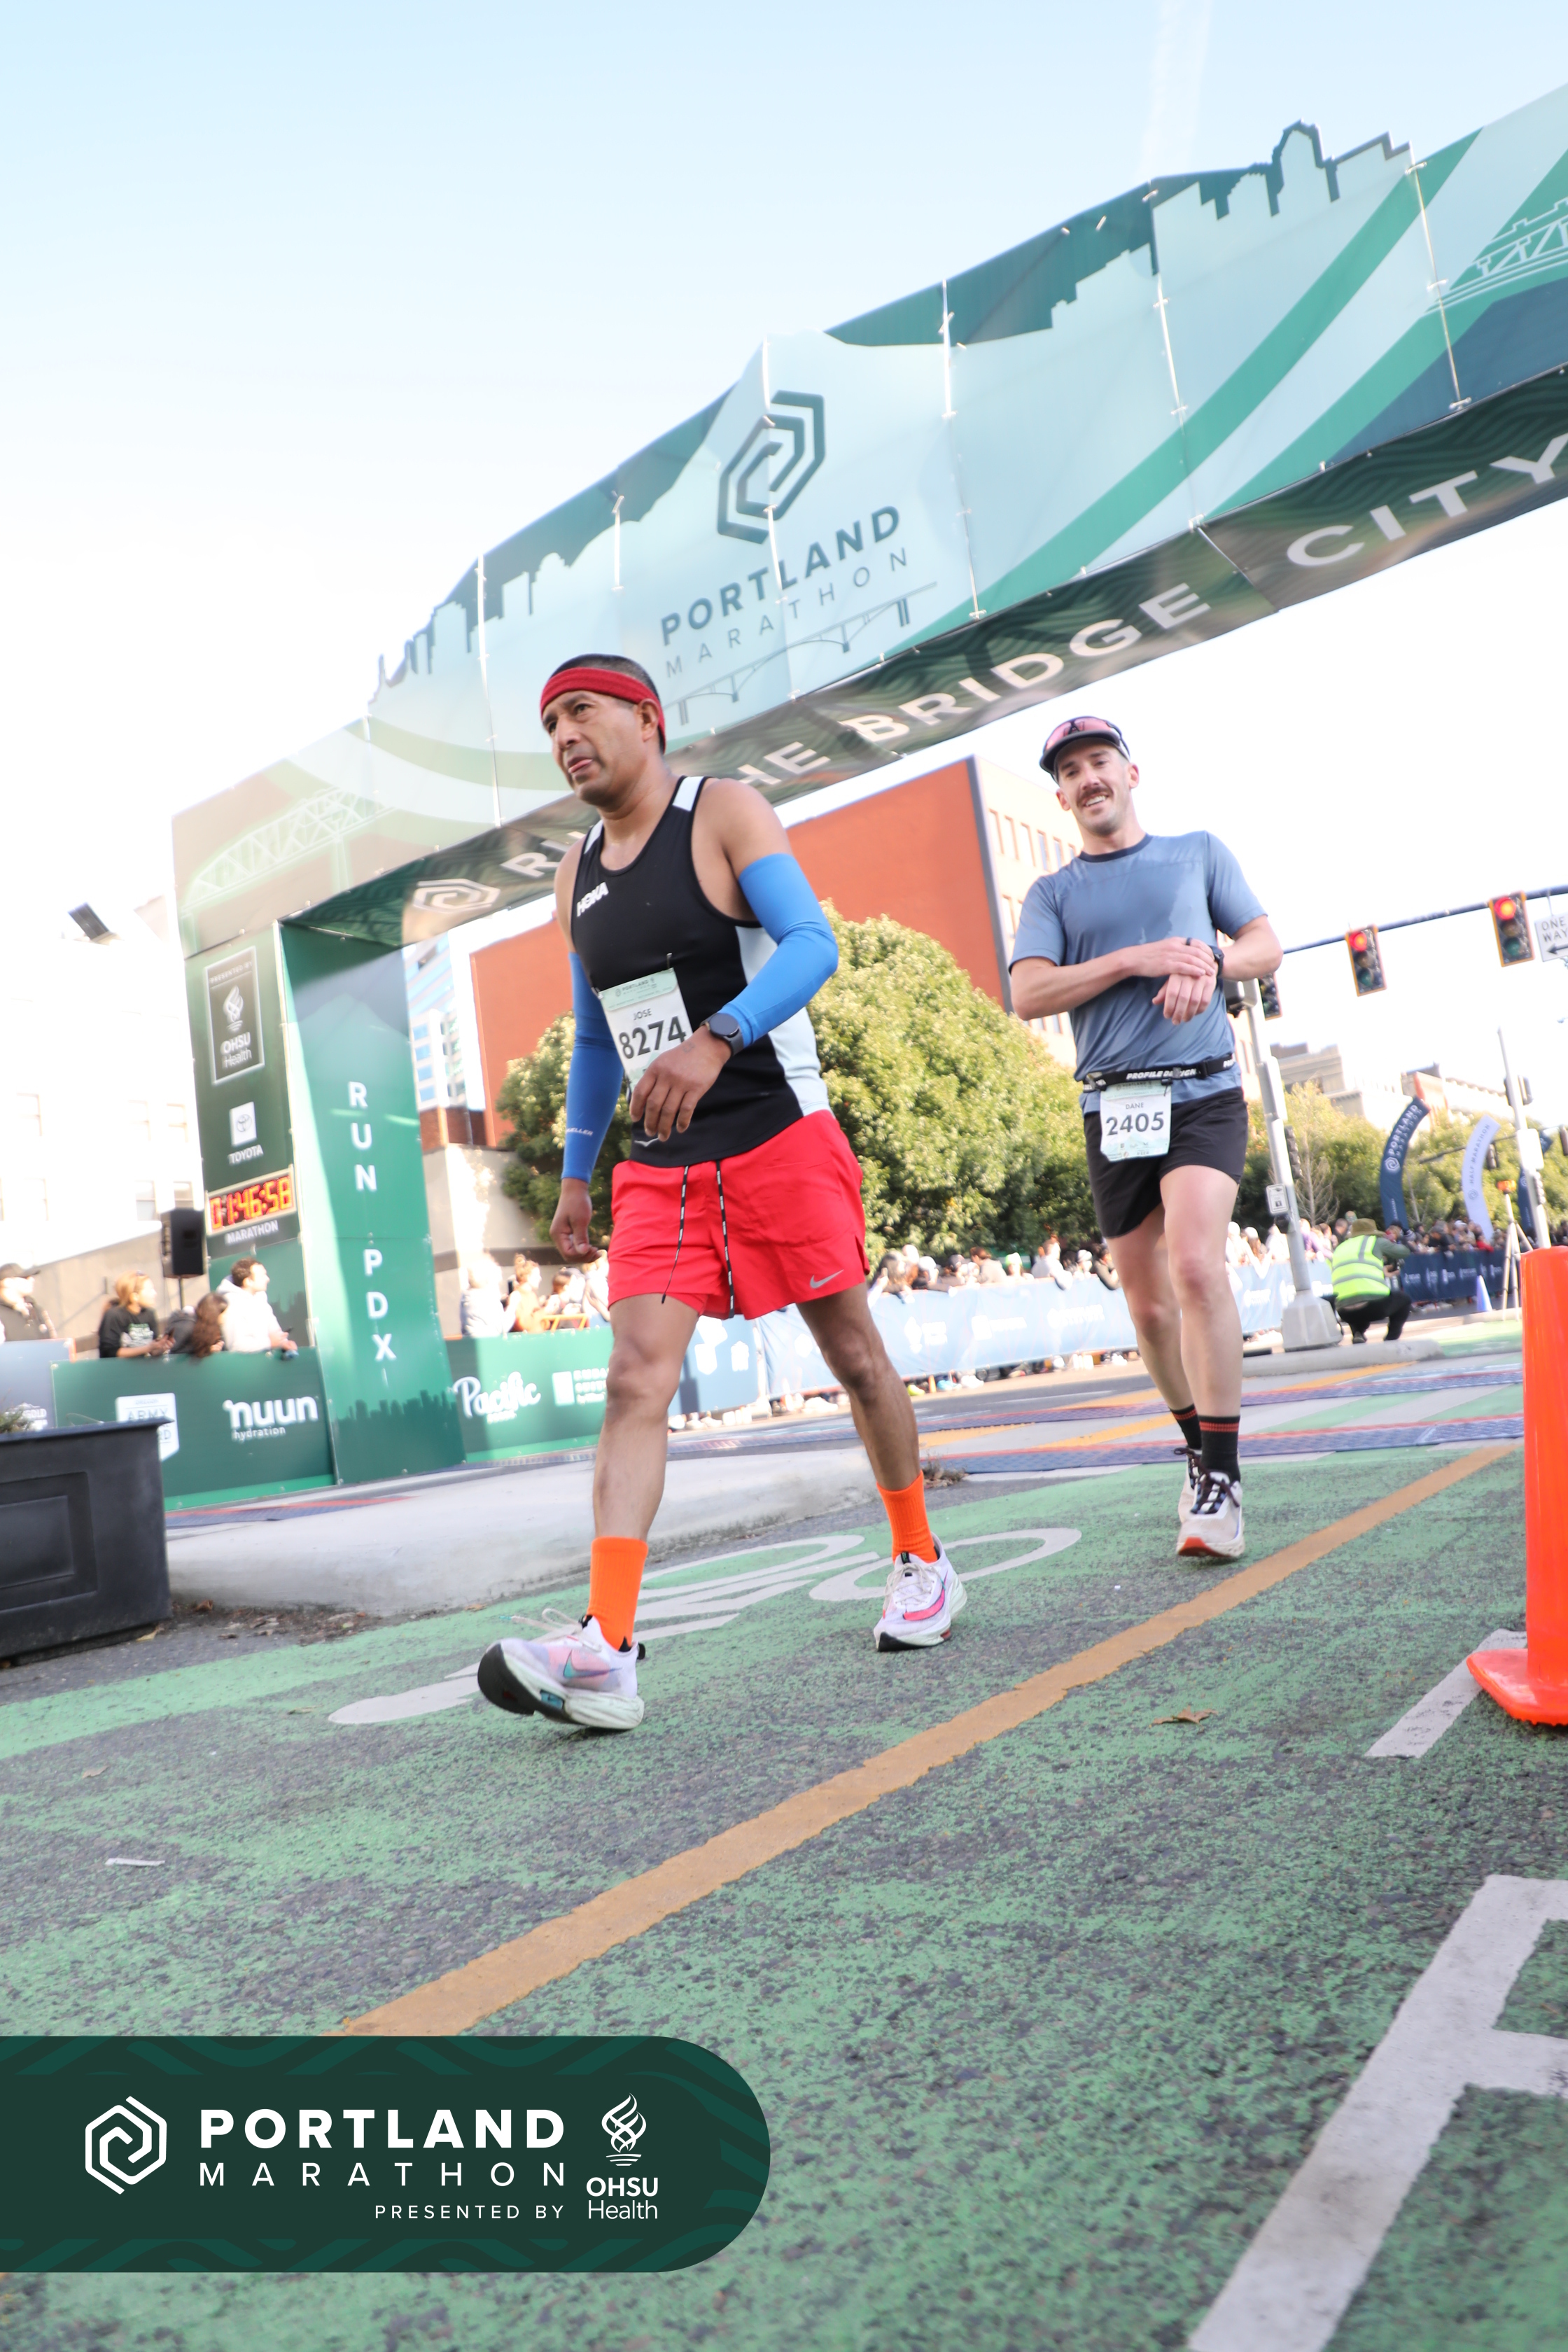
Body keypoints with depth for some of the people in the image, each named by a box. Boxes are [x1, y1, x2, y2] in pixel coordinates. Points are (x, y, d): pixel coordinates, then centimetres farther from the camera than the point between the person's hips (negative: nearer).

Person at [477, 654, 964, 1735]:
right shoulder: (577, 872, 14)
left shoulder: (725, 812, -4)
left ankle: (923, 1564, 26)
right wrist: (576, 1175, 17)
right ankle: (605, 1650, -16)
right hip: (660, 1165, 5)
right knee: (635, 1379, -10)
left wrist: (712, 1040, -35)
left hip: (781, 1137, -5)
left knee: (855, 1356, 6)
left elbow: (812, 942, -19)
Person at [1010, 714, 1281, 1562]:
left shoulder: (1198, 851, 15)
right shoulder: (1052, 893, 13)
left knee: (1196, 1263, -23)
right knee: (1148, 1306, 5)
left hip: (1203, 1093, -2)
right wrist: (1135, 959, -10)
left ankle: (1221, 1483, -16)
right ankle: (1200, 1451, 26)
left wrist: (1209, 962, -9)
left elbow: (1266, 944, 13)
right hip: (1113, 1108, 2)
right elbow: (1028, 995, -1)